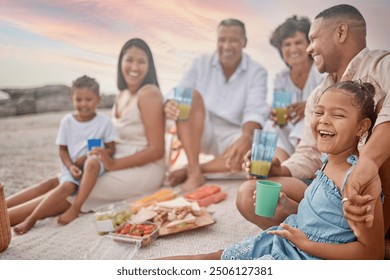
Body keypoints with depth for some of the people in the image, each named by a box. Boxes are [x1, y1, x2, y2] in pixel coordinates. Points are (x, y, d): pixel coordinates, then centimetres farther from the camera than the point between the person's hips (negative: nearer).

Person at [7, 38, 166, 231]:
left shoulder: (149, 94, -11)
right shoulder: (122, 95, 13)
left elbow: (156, 150, -15)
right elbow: (117, 142, 13)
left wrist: (113, 164, -21)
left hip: (143, 171, -8)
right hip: (118, 165, 8)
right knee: (53, 183, -3)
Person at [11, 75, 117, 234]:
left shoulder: (104, 122, -1)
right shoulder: (67, 121, 3)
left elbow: (111, 149, 0)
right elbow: (63, 149, 6)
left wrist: (86, 157, -13)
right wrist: (70, 167, -13)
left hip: (94, 167, -1)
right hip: (71, 168, 1)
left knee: (93, 162, -37)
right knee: (66, 187, -31)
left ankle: (75, 209, -32)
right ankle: (30, 220, -29)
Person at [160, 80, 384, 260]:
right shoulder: (329, 161, 3)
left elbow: (372, 253, -21)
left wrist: (306, 244, -21)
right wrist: (287, 203, 0)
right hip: (286, 239, 8)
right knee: (209, 259, 11)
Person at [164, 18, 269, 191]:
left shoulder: (257, 72, -3)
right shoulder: (201, 64, 3)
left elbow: (255, 111, -18)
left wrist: (246, 138, -39)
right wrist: (170, 104, -33)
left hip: (232, 137, -1)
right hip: (199, 134, 1)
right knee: (192, 96, -26)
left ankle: (191, 170, -19)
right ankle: (194, 172, -27)